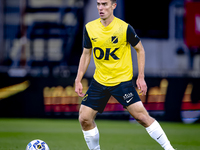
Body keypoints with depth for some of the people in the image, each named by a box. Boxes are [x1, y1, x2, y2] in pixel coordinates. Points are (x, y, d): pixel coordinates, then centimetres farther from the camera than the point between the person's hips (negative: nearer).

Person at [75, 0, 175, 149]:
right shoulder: (89, 28, -2)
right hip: (99, 81, 4)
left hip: (122, 80, -4)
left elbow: (140, 49, 1)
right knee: (84, 118, -3)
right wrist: (78, 80, 6)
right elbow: (86, 54, 11)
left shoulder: (124, 28, -12)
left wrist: (141, 77, -4)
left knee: (141, 116, -12)